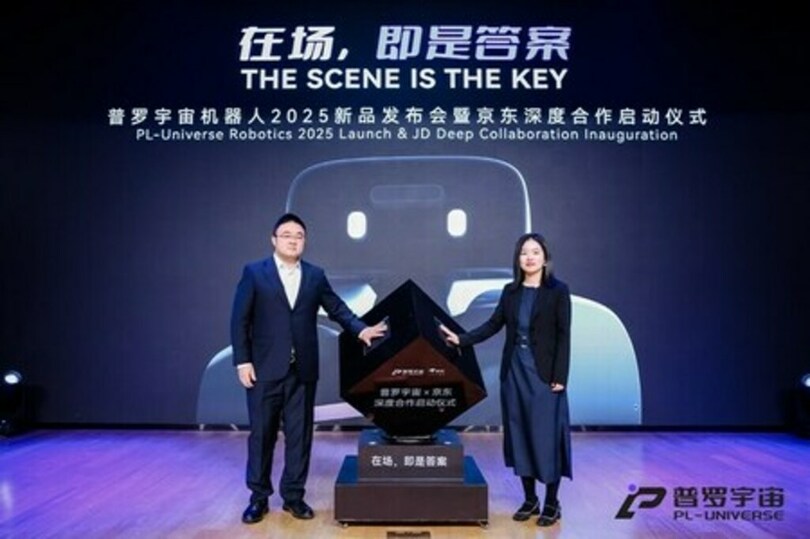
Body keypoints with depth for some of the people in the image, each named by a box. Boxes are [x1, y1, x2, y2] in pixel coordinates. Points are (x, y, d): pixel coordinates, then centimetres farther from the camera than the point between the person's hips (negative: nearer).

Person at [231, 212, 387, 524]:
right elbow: (240, 320, -2)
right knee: (262, 433, 6)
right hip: (265, 369, -2)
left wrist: (361, 329, -9)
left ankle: (293, 495, 21)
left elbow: (337, 309, 8)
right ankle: (259, 497, 20)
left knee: (300, 434, 7)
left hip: (303, 370, 2)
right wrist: (242, 361, -8)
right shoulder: (254, 273, 0)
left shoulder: (315, 276, 8)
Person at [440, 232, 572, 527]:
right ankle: (529, 499, 21)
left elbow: (563, 336, -9)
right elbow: (493, 325, 10)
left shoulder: (558, 290, -6)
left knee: (546, 436, -1)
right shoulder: (511, 291, 8)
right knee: (519, 434, 9)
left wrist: (560, 377, -13)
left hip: (543, 373, -5)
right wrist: (461, 339, 0)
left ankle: (552, 503, 14)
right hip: (514, 371, 5)